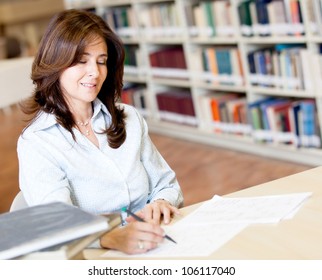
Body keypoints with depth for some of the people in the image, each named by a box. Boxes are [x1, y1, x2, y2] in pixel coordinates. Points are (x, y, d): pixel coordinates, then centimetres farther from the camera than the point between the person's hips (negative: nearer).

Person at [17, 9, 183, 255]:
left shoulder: (129, 119, 10)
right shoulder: (35, 143, -8)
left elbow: (166, 184, 14)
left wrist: (162, 203, -10)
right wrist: (112, 238, -42)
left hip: (156, 248, 4)